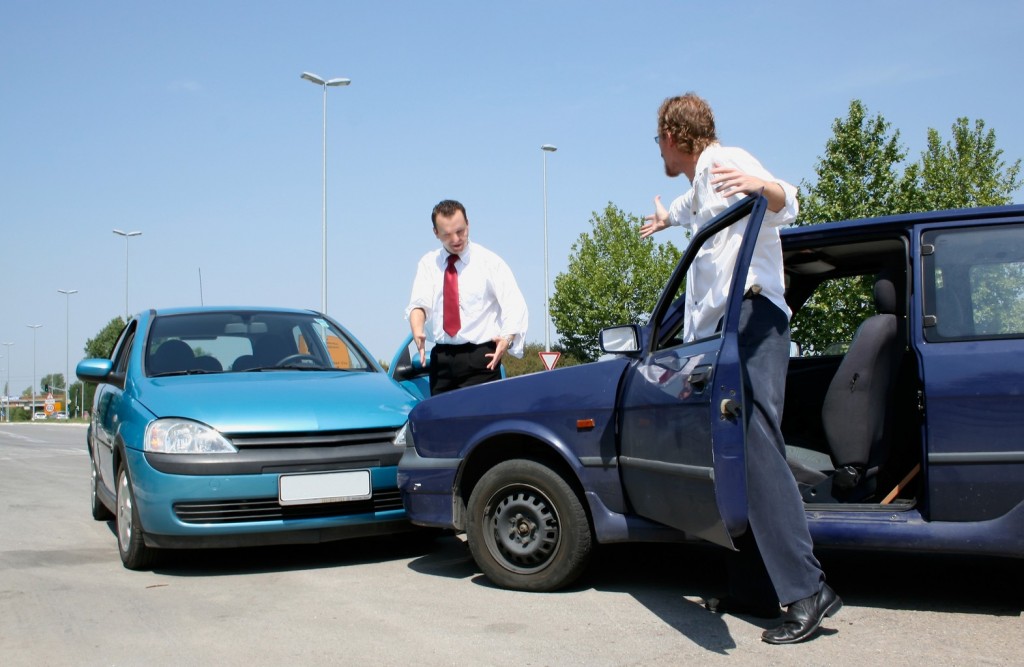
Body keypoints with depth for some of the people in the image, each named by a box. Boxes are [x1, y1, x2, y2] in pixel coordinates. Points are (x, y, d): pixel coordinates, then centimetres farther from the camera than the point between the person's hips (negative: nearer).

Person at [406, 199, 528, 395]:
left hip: (480, 358, -3)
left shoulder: (490, 261, 0)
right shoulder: (428, 263, 10)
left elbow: (514, 306, -10)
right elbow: (418, 304, -2)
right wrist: (417, 333, -24)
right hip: (441, 359, 4)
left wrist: (507, 338, -30)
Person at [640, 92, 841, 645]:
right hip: (718, 330, 10)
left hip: (750, 318, -10)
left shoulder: (723, 161, -1)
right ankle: (752, 590, 7)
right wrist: (667, 217, 76)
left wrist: (762, 186, -40)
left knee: (756, 448, -21)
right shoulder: (697, 184, 28)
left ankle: (807, 591, -26)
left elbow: (786, 207, -19)